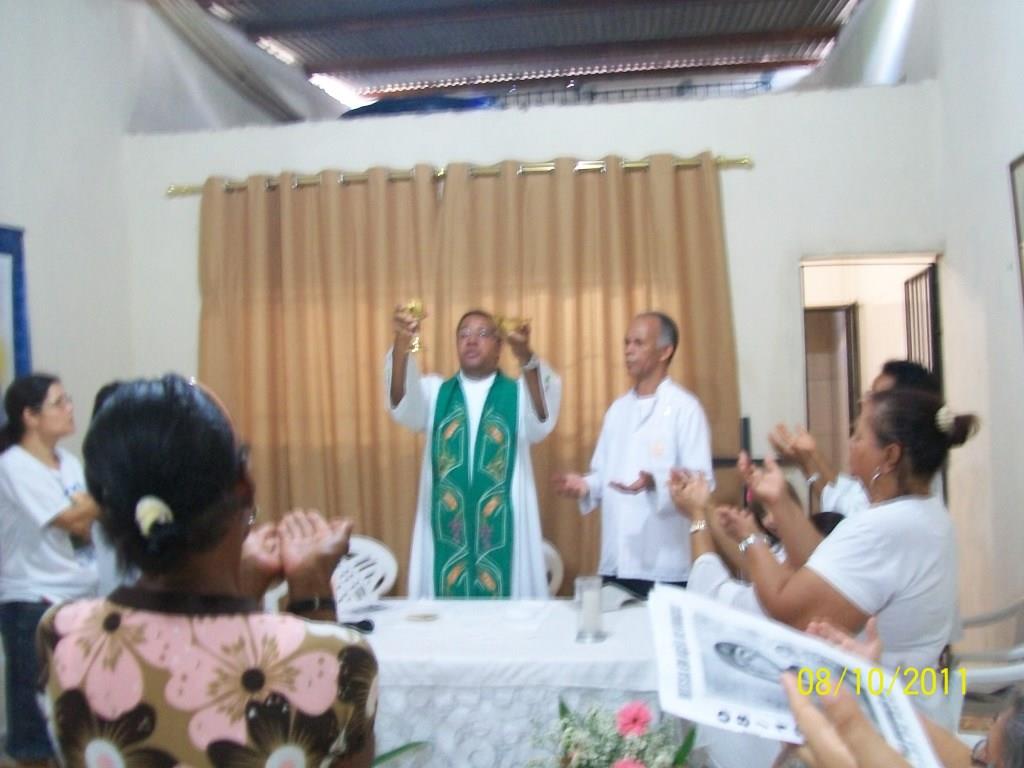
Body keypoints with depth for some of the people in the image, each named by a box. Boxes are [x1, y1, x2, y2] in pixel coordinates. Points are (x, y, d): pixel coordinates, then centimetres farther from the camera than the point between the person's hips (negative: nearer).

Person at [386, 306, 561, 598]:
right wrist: (402, 343, -34)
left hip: (503, 537, -1)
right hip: (447, 537, 1)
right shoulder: (434, 392, 10)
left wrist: (525, 355, -38)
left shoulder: (520, 394, 5)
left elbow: (543, 419, -18)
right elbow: (403, 403, -13)